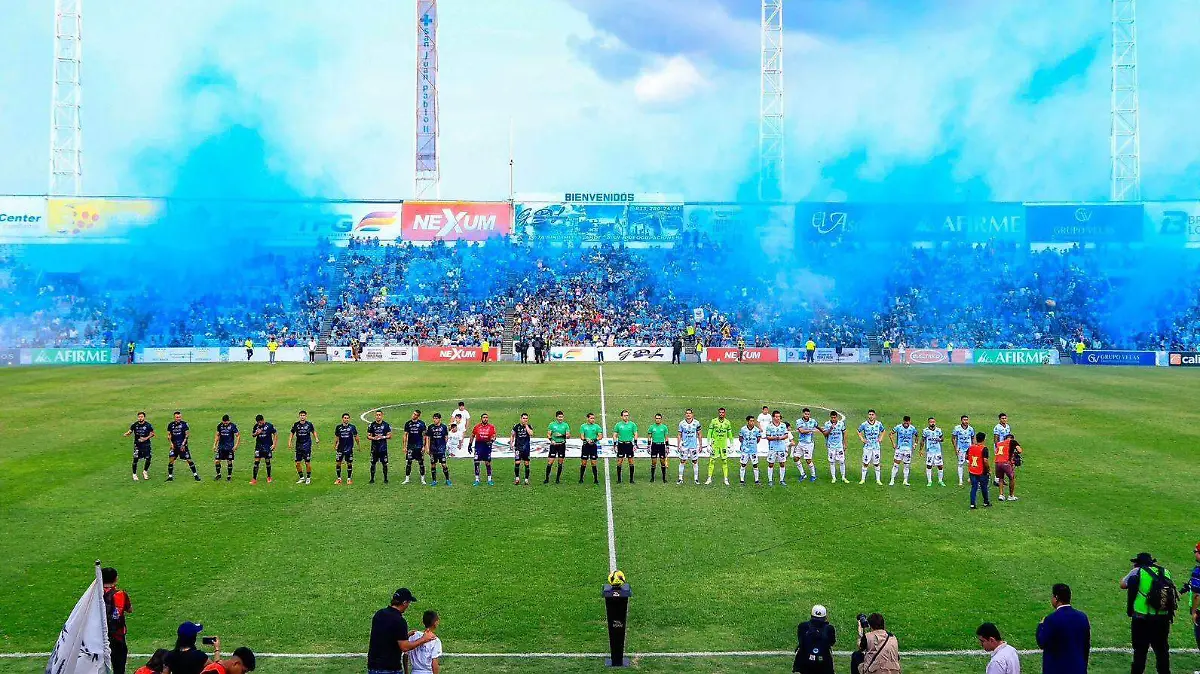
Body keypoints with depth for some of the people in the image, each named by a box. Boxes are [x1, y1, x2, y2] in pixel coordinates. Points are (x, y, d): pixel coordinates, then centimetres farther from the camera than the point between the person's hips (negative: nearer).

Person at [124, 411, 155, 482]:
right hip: (137, 444, 0)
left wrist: (146, 438, -13)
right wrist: (127, 434, -16)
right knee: (135, 459, -6)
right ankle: (134, 474, 10)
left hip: (146, 444, 0)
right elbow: (130, 431, 7)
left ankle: (145, 471, 26)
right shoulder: (134, 425, -2)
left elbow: (152, 433, 2)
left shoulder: (148, 425, -6)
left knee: (148, 459, -2)